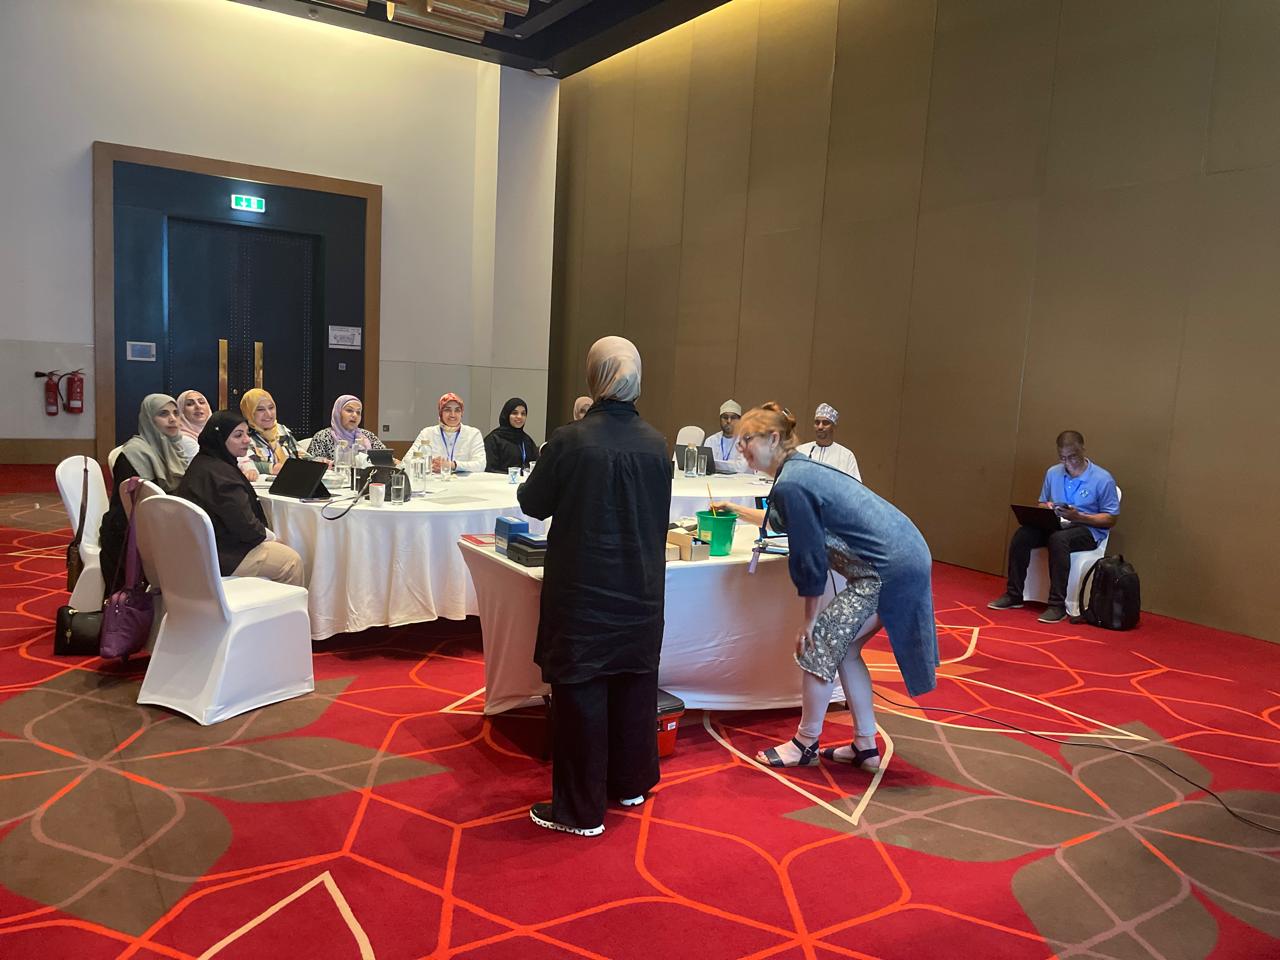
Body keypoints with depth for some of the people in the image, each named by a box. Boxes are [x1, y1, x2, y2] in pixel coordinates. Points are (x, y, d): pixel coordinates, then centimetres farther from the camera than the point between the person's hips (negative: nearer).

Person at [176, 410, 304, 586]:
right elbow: (245, 525, -22)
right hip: (221, 557, -11)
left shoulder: (202, 463, 10)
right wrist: (268, 535, -3)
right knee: (292, 561, -6)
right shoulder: (220, 473, -23)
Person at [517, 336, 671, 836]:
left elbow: (534, 503, -5)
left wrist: (529, 484, 17)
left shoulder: (570, 440, -17)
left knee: (581, 693, 5)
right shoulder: (655, 443, -3)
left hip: (583, 589, -4)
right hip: (642, 589, 5)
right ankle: (630, 782, 35)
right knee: (635, 684, 18)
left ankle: (581, 809, 15)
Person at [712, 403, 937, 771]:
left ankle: (805, 745, 16)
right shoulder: (803, 469, 14)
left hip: (889, 569, -10)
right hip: (908, 558, 10)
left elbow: (810, 557, -14)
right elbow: (791, 520, 35)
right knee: (843, 645, 16)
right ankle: (865, 746, 25)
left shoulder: (790, 484, -16)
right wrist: (738, 510, 44)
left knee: (820, 643, 0)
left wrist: (811, 618, -2)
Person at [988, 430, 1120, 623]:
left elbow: (1111, 519, -5)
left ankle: (1057, 604, -33)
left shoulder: (1103, 479, -7)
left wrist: (1079, 517, -21)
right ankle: (1014, 595, -15)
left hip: (1087, 528, -5)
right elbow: (1042, 503, 19)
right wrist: (1046, 508, -7)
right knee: (1022, 534, -25)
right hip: (1055, 525, 5)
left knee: (1058, 539, -38)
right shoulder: (1052, 473, 8)